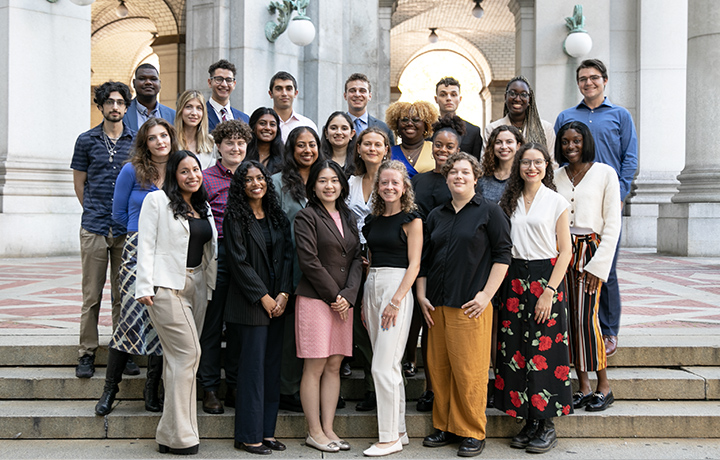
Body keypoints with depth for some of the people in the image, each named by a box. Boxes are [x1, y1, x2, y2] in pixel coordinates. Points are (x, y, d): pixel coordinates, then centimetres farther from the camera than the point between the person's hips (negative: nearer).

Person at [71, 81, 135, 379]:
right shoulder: (86, 140, 6)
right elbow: (79, 183, 12)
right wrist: (96, 212, 10)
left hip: (127, 230, 1)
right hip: (94, 228, 0)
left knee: (123, 295, 6)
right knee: (91, 295, 2)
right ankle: (86, 354, 9)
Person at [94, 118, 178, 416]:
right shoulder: (132, 171, 2)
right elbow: (119, 213, 8)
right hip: (137, 250, -2)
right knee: (131, 317, -10)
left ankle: (152, 390, 14)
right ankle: (110, 388, 5)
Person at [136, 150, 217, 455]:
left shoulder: (203, 207, 18)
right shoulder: (157, 200, -1)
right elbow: (146, 244, -6)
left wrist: (210, 283, 14)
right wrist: (144, 287, -13)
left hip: (197, 285, 6)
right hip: (167, 285, -6)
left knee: (179, 357, 6)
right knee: (188, 353, -12)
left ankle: (170, 435, 11)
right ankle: (180, 436, -5)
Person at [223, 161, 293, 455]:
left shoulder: (278, 217, 13)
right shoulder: (235, 218, -3)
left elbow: (287, 256, 9)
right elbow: (239, 262, -9)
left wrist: (283, 294, -3)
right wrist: (264, 297, -11)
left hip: (278, 301, 5)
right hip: (250, 303, -5)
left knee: (272, 366, 6)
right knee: (253, 366, -4)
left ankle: (267, 431, 14)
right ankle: (249, 434, 4)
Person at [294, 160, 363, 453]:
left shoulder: (347, 218, 16)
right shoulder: (307, 217, -3)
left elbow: (357, 259, 11)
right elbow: (309, 261, -10)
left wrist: (348, 295, -4)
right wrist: (333, 296, -10)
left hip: (343, 301, 6)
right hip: (315, 299, -6)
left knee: (334, 366, 7)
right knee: (315, 367, -3)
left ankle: (328, 429, 13)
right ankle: (314, 432, 6)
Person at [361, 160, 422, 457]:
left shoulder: (411, 219, -4)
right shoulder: (373, 220, 15)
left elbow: (414, 264, -9)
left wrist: (396, 301, -16)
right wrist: (365, 301, 12)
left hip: (397, 286, -7)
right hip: (372, 287, 7)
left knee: (383, 366, -10)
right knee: (388, 365, 10)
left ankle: (390, 438, -1)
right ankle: (399, 430, 18)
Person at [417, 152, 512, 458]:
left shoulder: (489, 212, 2)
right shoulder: (436, 216, 15)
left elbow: (502, 255, -3)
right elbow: (423, 259, 19)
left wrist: (486, 295, -10)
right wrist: (421, 295, 9)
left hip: (470, 305, -5)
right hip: (436, 306, 5)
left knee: (469, 370, -3)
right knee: (438, 368, 7)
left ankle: (472, 433, 9)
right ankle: (444, 426, 21)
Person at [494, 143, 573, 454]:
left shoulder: (556, 202, 0)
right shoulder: (508, 202, 11)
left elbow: (565, 251, -4)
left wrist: (549, 291, -13)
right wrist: (499, 287, 3)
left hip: (546, 277, -4)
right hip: (514, 280, 4)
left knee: (544, 352, -4)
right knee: (515, 351, 2)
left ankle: (546, 426, 7)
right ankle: (529, 422, 13)